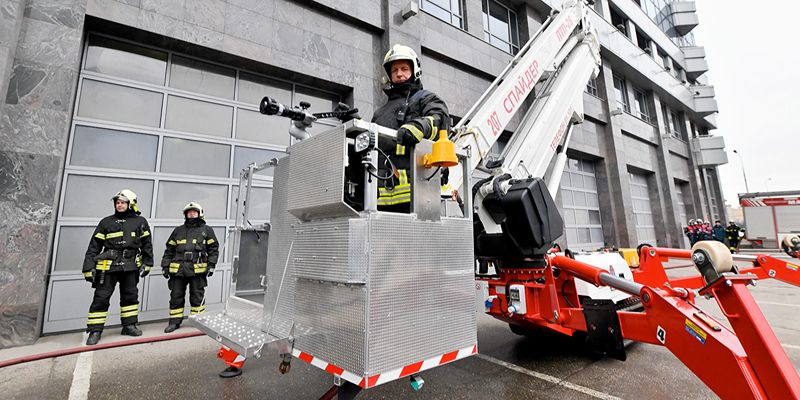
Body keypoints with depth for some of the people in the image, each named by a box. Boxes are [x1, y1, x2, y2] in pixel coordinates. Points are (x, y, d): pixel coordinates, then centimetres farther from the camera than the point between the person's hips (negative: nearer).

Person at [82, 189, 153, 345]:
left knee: (130, 296, 9)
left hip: (130, 266, 1)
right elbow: (94, 246, 4)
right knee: (101, 298, 0)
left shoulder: (140, 222, 5)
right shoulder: (106, 222, 5)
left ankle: (129, 325, 22)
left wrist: (146, 264, 4)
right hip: (108, 266, -1)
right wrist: (89, 268, -2)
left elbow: (147, 244, 8)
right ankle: (95, 331, 11)